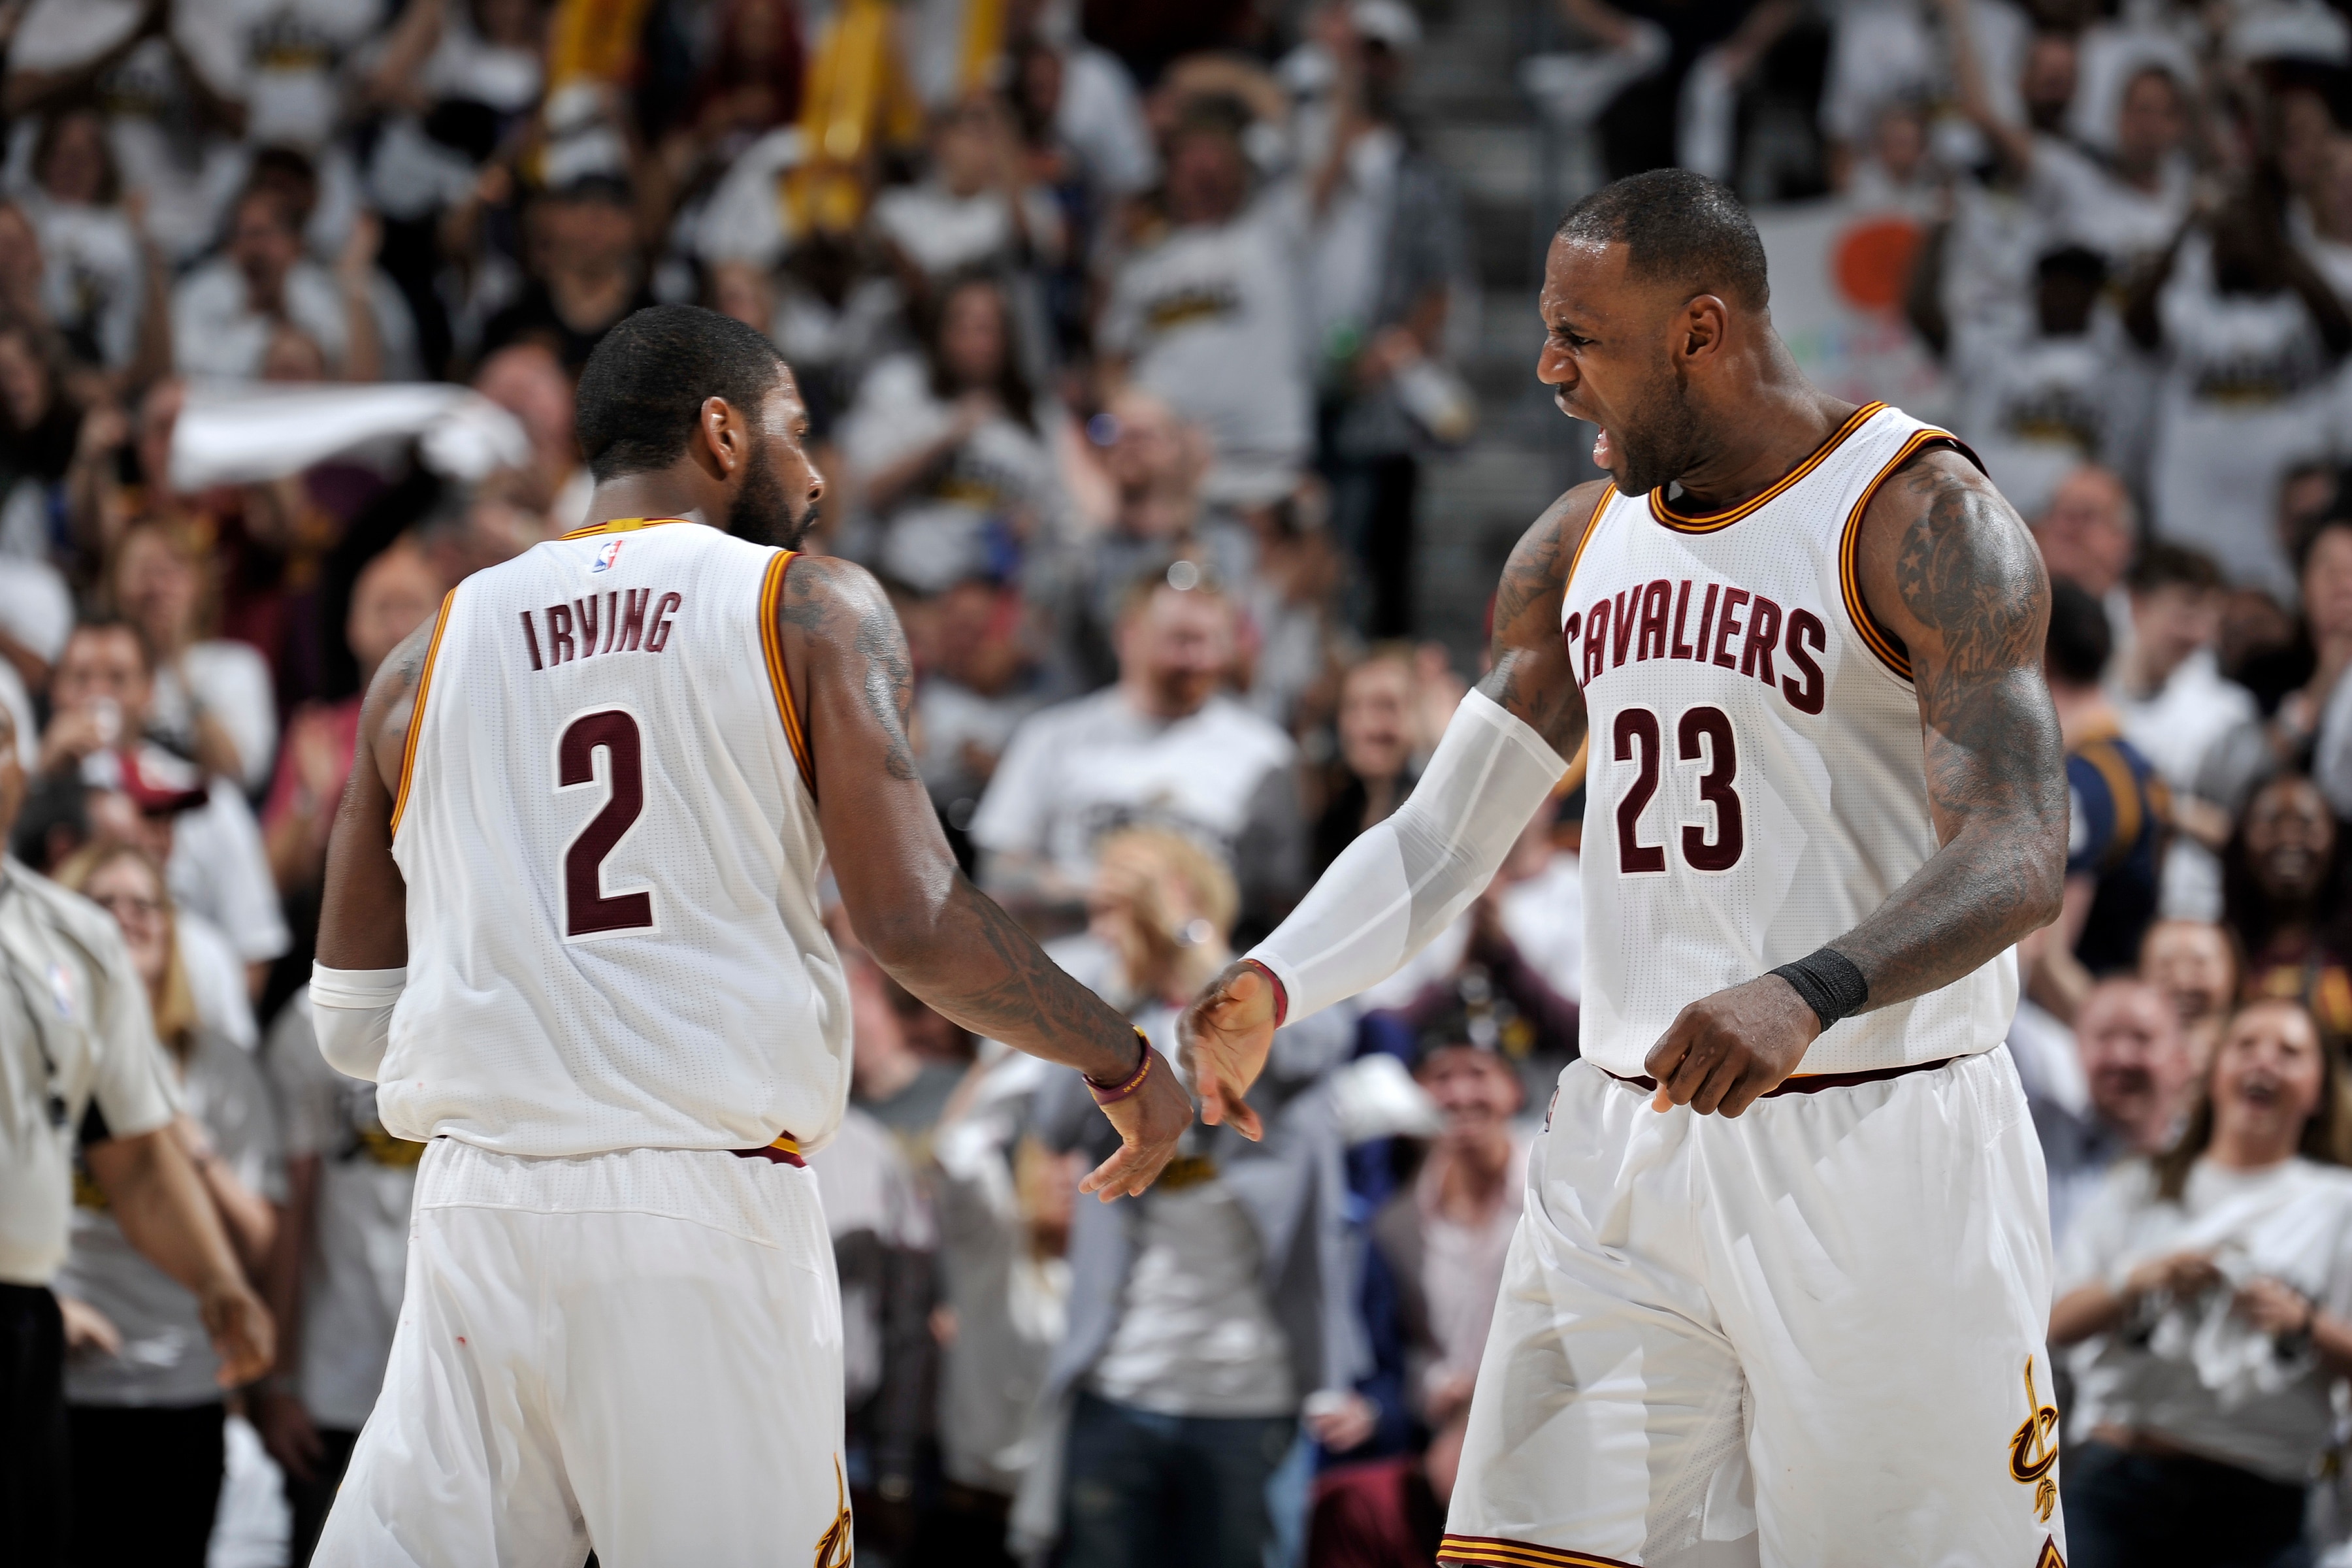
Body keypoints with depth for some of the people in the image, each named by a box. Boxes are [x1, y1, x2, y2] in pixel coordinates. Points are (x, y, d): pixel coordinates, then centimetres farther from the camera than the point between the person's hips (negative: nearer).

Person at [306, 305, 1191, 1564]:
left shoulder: (428, 657, 14)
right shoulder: (814, 609, 4)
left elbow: (353, 1027, 15)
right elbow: (914, 923, -7)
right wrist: (1129, 1066, 8)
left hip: (480, 1219, 3)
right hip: (707, 1220, -3)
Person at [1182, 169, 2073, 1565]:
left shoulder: (1926, 522, -11)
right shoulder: (1580, 547, 12)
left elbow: (2022, 862, -21)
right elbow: (1441, 837, 12)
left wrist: (1807, 993, -40)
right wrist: (1271, 989, -8)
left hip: (1881, 1150, -6)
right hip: (1631, 1150, 6)